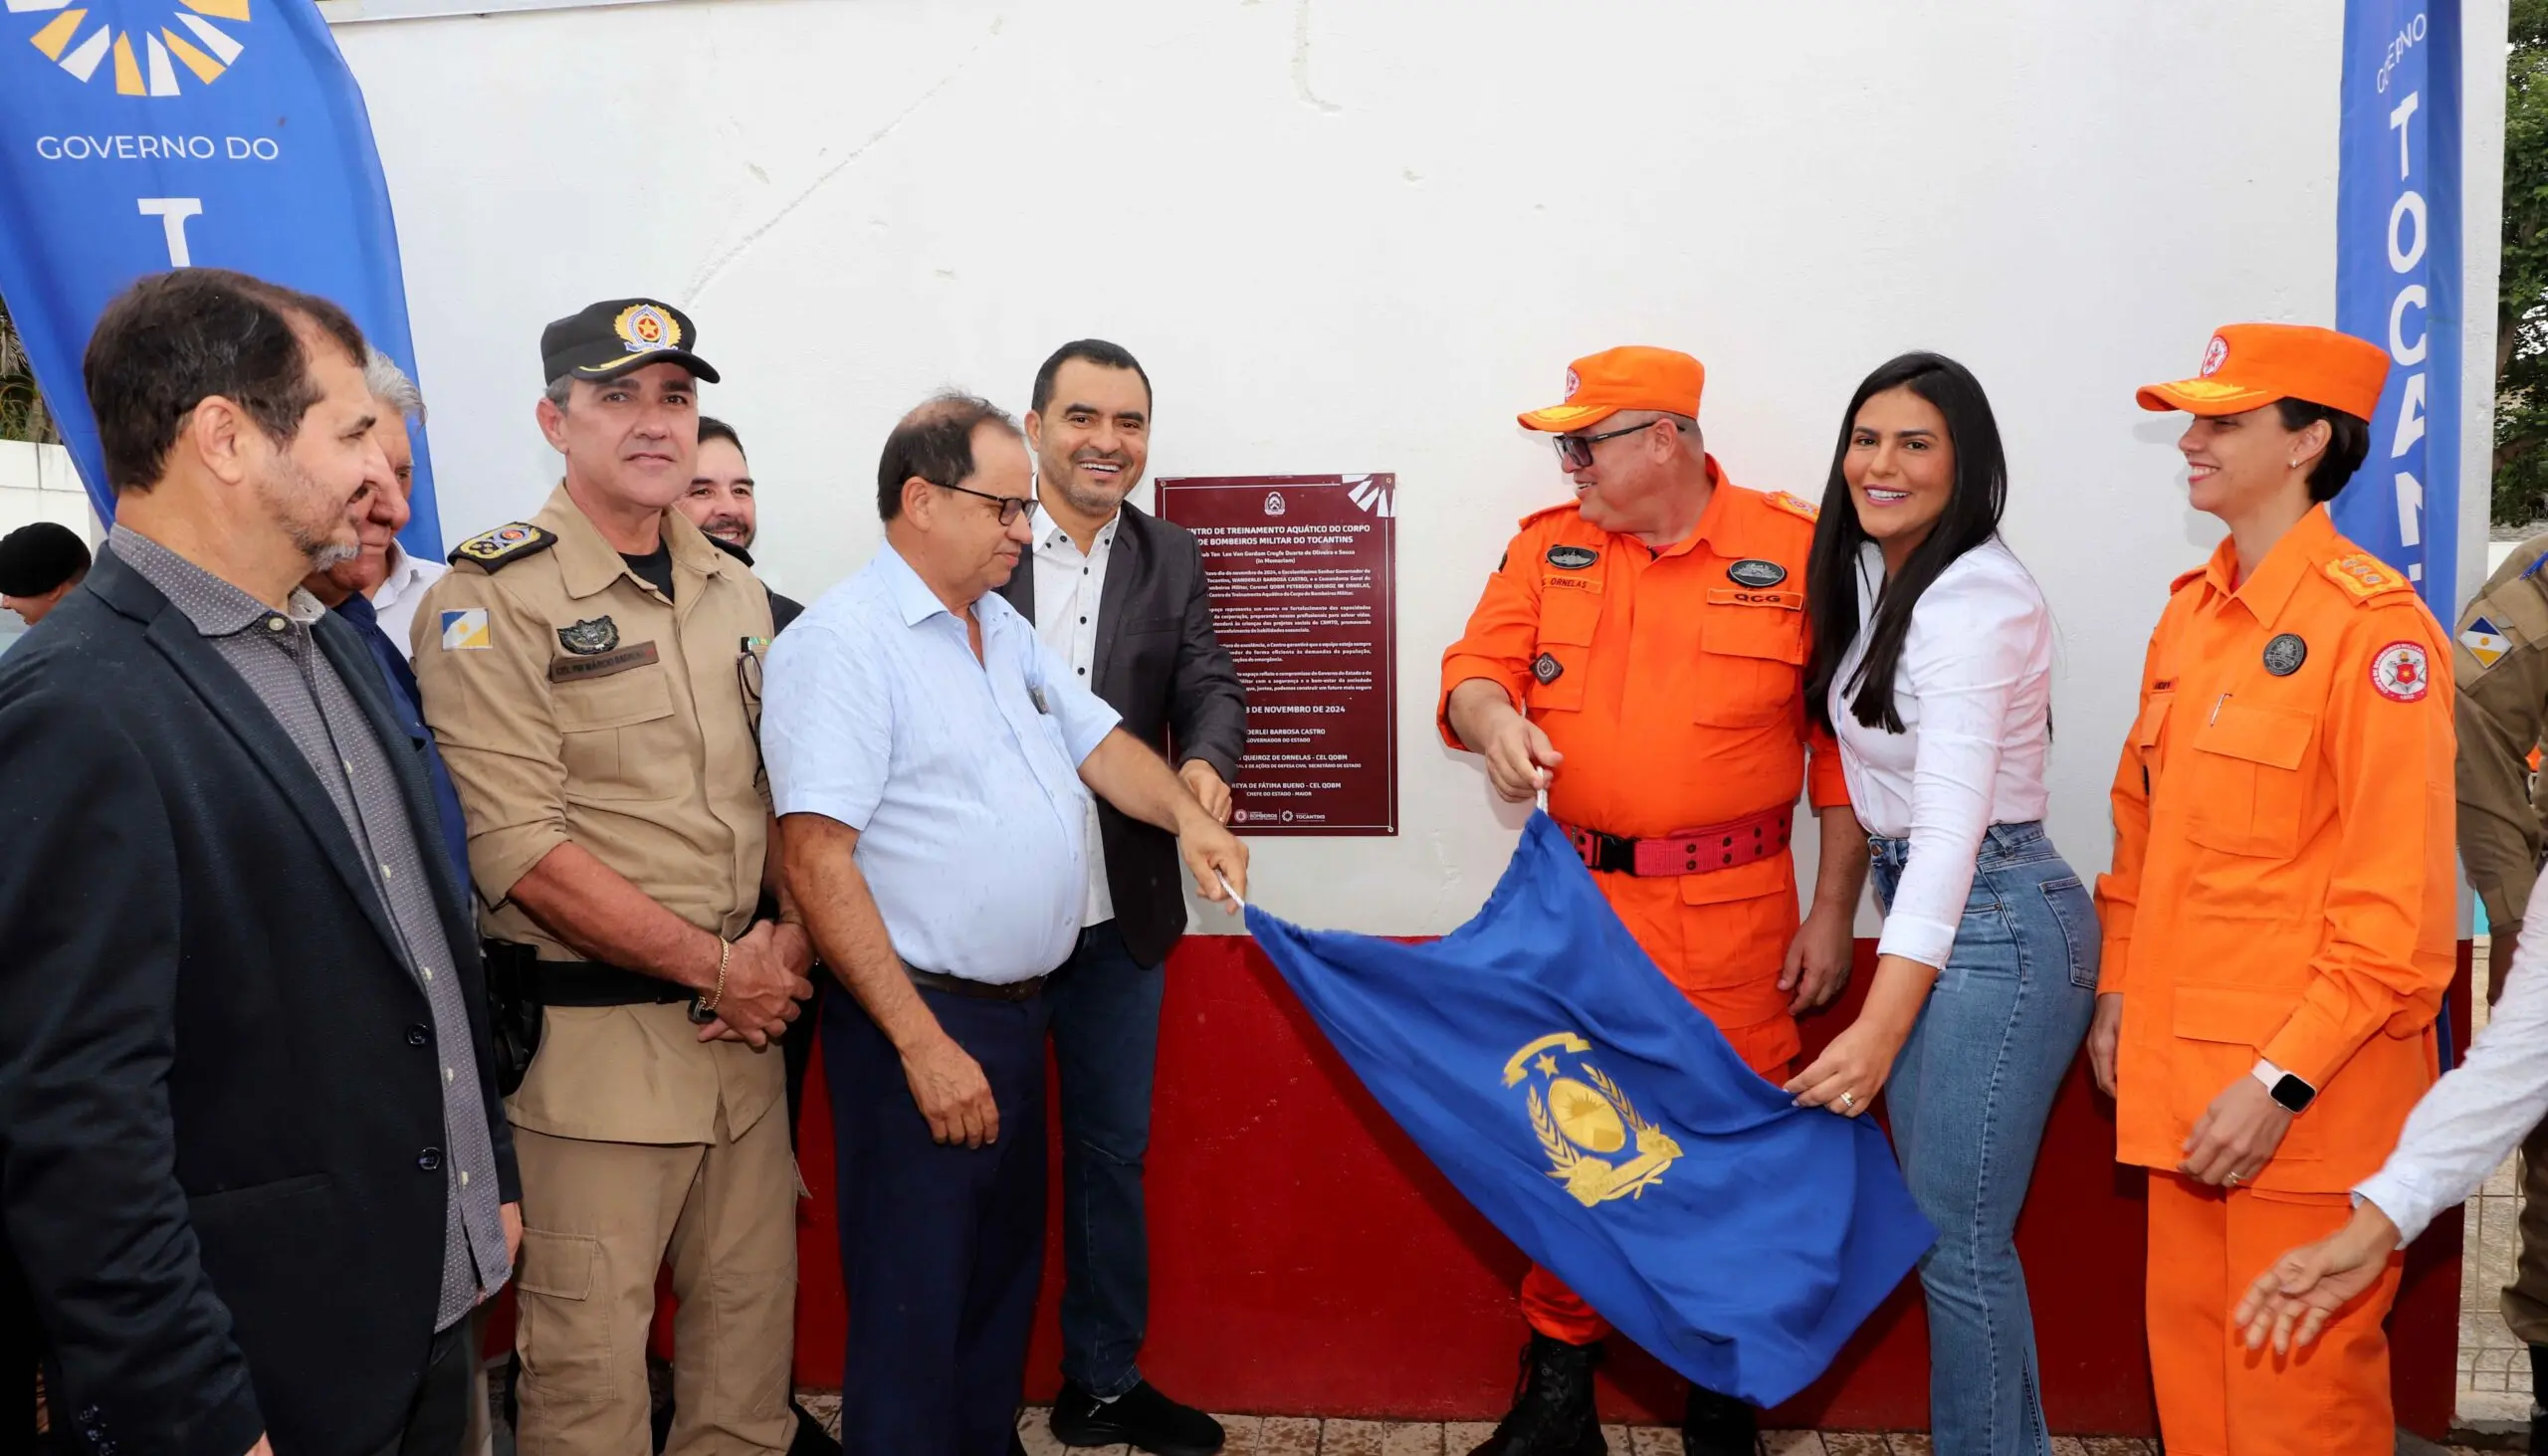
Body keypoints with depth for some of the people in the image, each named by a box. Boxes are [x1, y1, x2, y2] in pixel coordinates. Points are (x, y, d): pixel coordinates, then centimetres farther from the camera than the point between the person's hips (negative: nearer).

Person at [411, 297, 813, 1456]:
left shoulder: (735, 595, 12)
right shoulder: (490, 600, -8)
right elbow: (521, 849, -16)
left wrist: (791, 943, -3)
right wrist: (718, 967, -13)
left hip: (743, 1026, 6)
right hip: (589, 1041, -5)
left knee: (753, 1325, 13)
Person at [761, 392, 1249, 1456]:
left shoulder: (1005, 629, 12)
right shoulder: (843, 642, -16)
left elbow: (1097, 740, 20)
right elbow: (817, 860, -21)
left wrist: (1184, 813, -1)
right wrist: (925, 1045, -23)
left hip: (1019, 1011, 9)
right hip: (920, 1026, -9)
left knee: (1005, 1277, 21)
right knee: (915, 1318, 2)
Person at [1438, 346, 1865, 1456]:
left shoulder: (1798, 553, -2)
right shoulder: (1546, 546, 7)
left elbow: (1842, 744, -1)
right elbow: (1474, 671, 3)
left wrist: (1833, 913, -2)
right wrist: (1492, 717, -21)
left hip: (1731, 919, -3)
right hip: (1573, 903, 3)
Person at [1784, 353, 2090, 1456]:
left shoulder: (1977, 599, -18)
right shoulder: (1869, 577, 11)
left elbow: (1952, 821, -26)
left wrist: (1877, 1030, -31)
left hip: (1995, 920, -9)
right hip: (1925, 909, 9)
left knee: (1954, 1240, -2)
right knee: (1943, 1226, 16)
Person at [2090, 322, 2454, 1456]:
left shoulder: (2373, 626, -14)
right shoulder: (2190, 614, 9)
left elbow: (2399, 904, -17)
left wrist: (2283, 1079, -18)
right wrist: (2119, 990, 11)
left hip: (2309, 1094, -7)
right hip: (2183, 1069, 7)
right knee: (2187, 1352, 16)